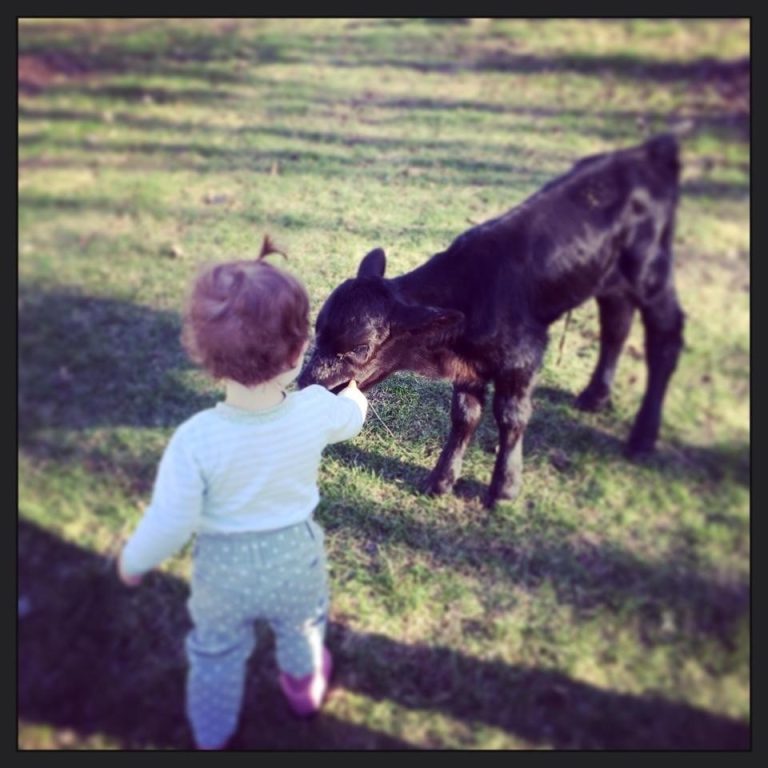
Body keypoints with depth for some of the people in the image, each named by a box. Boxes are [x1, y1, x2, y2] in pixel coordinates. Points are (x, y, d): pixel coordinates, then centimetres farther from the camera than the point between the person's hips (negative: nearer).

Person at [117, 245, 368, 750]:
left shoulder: (195, 439, -34)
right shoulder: (317, 410, -26)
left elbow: (171, 522, -24)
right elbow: (353, 417, -2)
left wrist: (134, 561, -2)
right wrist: (353, 391, 22)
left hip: (224, 567, -1)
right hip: (296, 557, 2)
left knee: (217, 651, 29)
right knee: (301, 628, 34)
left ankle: (213, 735, 55)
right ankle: (305, 688, 63)